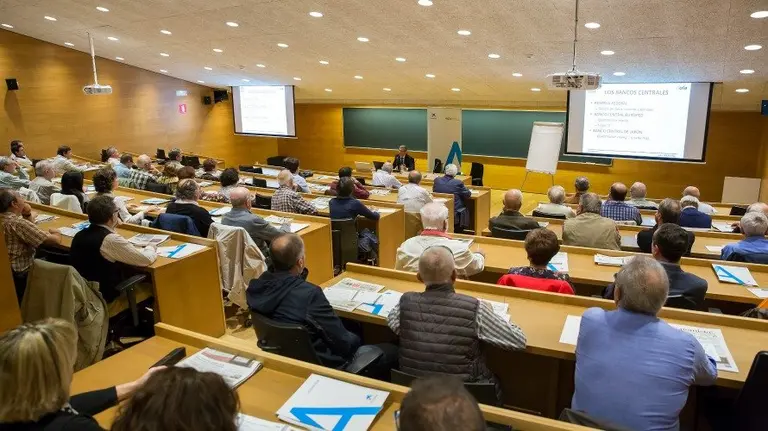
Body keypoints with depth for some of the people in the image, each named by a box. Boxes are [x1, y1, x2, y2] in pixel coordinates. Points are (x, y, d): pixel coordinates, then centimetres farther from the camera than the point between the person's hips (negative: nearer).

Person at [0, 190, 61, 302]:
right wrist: (56, 233, -3)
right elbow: (56, 240, -26)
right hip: (22, 273, -9)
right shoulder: (18, 223, -27)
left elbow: (28, 230, 18)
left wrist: (28, 214, -1)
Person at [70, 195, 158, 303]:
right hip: (105, 297, -8)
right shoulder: (111, 240, -25)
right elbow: (146, 260, -19)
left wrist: (114, 225, 12)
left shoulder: (79, 235, -1)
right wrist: (151, 248, 1)